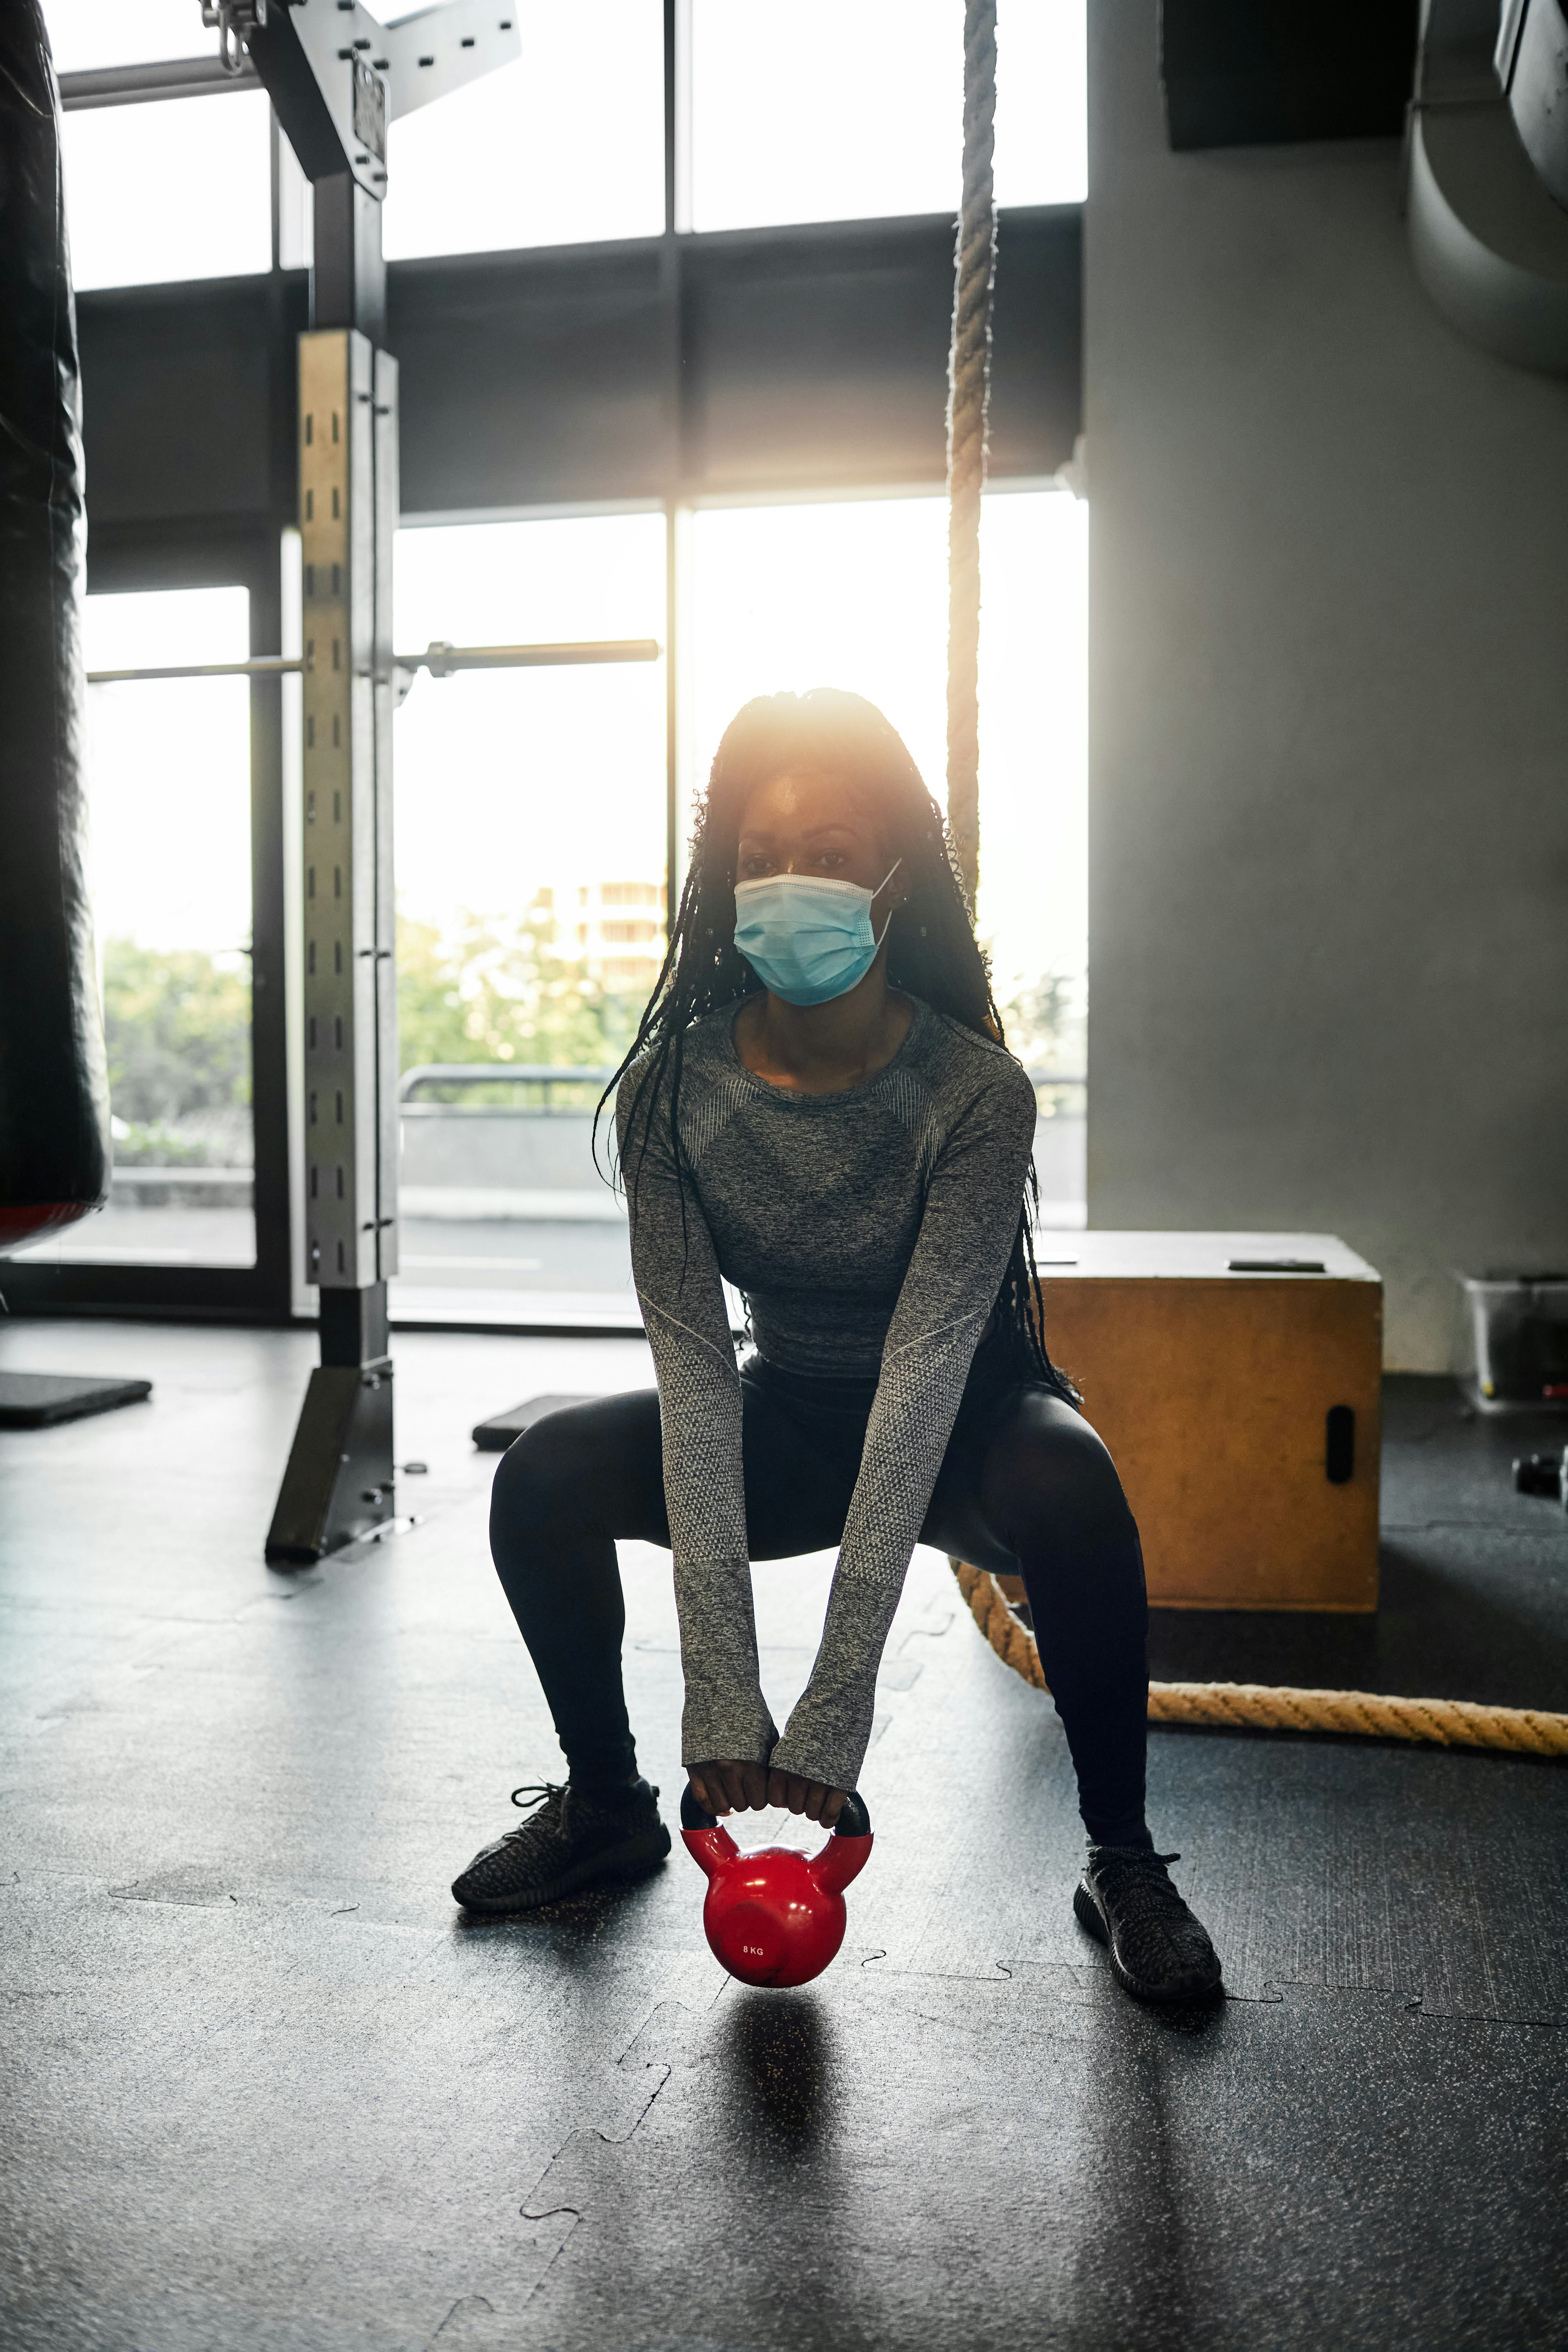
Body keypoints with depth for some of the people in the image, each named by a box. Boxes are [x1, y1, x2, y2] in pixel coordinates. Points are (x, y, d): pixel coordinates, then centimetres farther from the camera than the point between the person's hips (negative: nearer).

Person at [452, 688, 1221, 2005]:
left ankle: (1123, 1859, -13)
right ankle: (606, 1805, 6)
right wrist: (720, 1697, -29)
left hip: (967, 1421, -3)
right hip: (793, 1416, 3)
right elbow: (694, 1366, -23)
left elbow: (925, 1371, -33)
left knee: (1069, 1487, -36)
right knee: (544, 1474, -19)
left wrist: (836, 1710, -37)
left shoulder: (974, 1092, -26)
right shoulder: (673, 1090, -17)